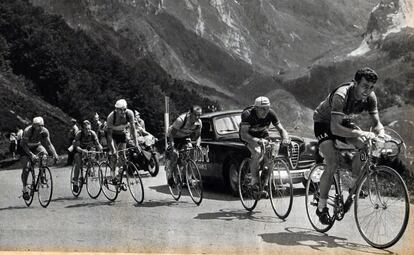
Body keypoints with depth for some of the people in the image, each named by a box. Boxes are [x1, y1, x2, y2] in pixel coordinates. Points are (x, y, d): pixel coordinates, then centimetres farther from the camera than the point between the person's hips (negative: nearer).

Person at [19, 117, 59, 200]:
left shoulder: (44, 131, -20)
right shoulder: (27, 131, -31)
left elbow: (49, 143, -16)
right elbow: (24, 145, -33)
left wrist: (54, 153, -32)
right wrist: (31, 155, -47)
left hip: (36, 146, 3)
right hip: (25, 148, -3)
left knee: (44, 153, -30)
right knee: (26, 168, -15)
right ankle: (25, 189, 2)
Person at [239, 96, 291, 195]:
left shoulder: (271, 114, -20)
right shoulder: (247, 114, -31)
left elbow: (281, 129, -18)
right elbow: (244, 134, -39)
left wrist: (286, 139, -40)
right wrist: (256, 140, -57)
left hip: (263, 136, 4)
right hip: (249, 136, -4)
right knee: (257, 152, -33)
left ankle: (263, 183, 0)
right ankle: (254, 181, -19)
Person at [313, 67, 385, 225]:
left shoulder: (370, 97, -18)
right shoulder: (341, 95, -37)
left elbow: (377, 123, -13)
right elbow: (335, 129, -43)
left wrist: (381, 133, -37)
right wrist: (360, 133, -53)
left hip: (344, 122, 6)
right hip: (323, 123, -6)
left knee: (364, 145, -22)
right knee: (332, 163, -23)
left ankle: (353, 185, -3)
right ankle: (321, 207, -10)